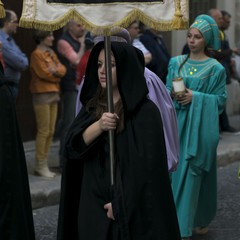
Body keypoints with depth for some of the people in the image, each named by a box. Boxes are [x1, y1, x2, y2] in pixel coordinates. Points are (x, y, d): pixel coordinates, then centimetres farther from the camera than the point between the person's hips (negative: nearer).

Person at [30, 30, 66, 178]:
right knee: (43, 131, -7)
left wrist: (55, 71, -11)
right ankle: (40, 166, -1)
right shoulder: (37, 54, -7)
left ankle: (44, 164, 13)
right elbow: (44, 73, -15)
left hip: (54, 93, 8)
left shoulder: (51, 53, 17)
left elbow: (63, 69, 8)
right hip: (42, 94, -8)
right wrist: (57, 75, 0)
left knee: (51, 131, 8)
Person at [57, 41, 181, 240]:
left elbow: (147, 165, -14)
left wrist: (121, 203, -14)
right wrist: (99, 125, -20)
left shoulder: (145, 111, -10)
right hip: (93, 205, 5)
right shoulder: (92, 105, 8)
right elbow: (73, 146, -4)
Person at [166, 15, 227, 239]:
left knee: (193, 174, -4)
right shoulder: (176, 62, 8)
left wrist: (196, 98, -15)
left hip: (201, 127, -4)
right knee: (177, 172, 4)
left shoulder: (215, 68, -3)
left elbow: (221, 99, -4)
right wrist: (173, 95, -11)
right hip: (178, 124, 4)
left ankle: (201, 219, 7)